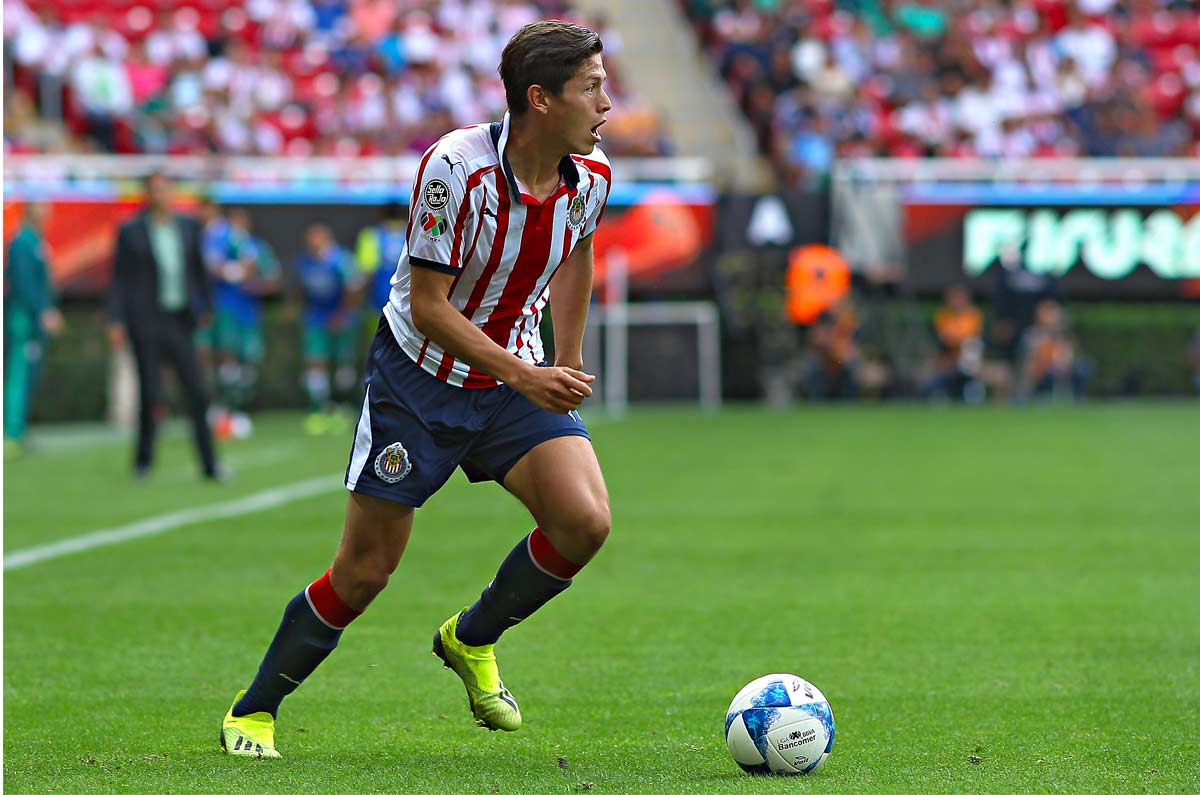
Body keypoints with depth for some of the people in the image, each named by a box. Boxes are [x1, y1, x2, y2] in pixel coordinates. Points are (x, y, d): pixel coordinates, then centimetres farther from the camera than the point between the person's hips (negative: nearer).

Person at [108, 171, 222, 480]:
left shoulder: (189, 226, 9)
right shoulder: (131, 231, -1)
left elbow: (199, 271, 17)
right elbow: (119, 278, 0)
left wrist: (206, 309, 14)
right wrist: (116, 321, -6)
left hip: (180, 319, 3)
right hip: (146, 320, -3)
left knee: (197, 392, -2)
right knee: (149, 393, -3)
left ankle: (209, 464, 3)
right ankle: (143, 459, 15)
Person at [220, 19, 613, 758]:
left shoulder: (591, 176, -8)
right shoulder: (454, 167, -26)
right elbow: (428, 306, -22)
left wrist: (567, 364, 17)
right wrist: (522, 376, -28)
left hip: (517, 378, 5)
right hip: (419, 374, -5)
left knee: (585, 521, -18)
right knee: (366, 570, -1)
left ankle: (471, 640, 9)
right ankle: (253, 712, 20)